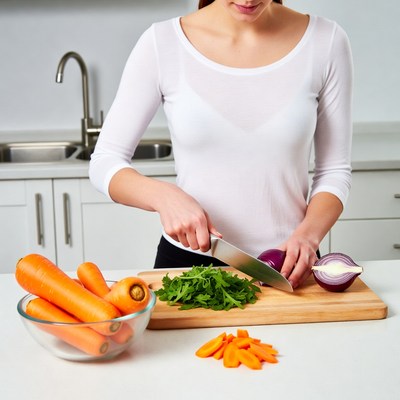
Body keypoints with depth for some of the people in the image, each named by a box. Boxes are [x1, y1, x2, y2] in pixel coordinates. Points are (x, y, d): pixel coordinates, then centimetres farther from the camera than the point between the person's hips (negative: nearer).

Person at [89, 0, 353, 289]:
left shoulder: (326, 41, -5)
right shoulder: (162, 43, -7)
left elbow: (334, 170, 1)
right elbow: (104, 163, -2)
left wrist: (307, 235, -16)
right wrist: (163, 195, -20)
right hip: (187, 262, 0)